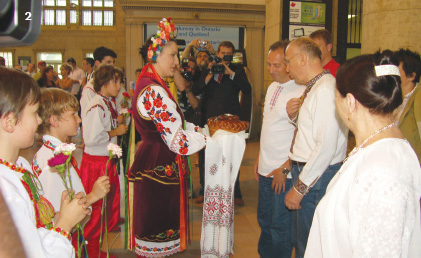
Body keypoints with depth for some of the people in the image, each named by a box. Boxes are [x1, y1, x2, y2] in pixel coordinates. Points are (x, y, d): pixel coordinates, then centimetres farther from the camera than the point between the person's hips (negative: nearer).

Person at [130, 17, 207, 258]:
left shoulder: (148, 83, 11)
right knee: (158, 231, 2)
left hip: (152, 164, 10)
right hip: (161, 168, -10)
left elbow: (174, 125, 16)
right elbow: (180, 143, -22)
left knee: (153, 228, 19)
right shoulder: (155, 91, -22)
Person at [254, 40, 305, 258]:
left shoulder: (301, 92, -17)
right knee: (264, 221, 20)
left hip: (285, 174, -8)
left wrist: (285, 169, -16)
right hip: (266, 170, 8)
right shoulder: (272, 87, 11)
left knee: (280, 227, 5)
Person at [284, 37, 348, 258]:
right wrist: (294, 115, 2)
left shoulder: (325, 90, -20)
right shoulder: (313, 88, 12)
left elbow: (327, 146, -26)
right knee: (299, 240, 21)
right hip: (305, 172, 10)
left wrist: (300, 187, -21)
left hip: (317, 177, -10)